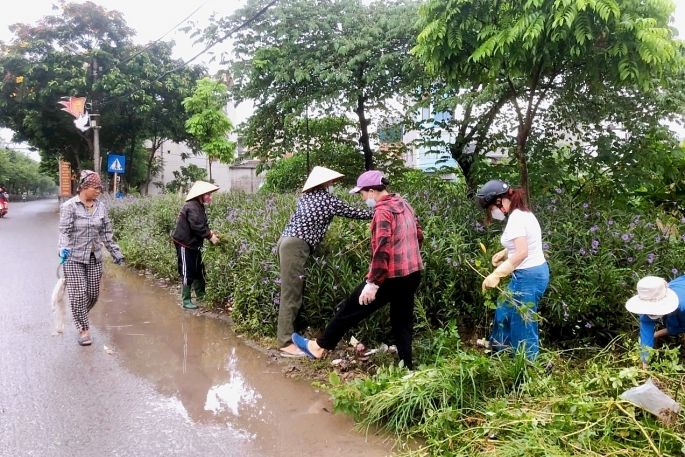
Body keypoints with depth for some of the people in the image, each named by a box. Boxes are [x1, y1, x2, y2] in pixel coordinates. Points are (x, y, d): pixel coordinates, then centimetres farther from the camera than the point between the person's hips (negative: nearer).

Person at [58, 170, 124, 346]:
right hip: (74, 258, -4)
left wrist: (116, 253, 12)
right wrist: (63, 248, -32)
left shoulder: (101, 207, 5)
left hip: (95, 258, 5)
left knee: (93, 294, 8)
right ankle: (83, 329, 10)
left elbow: (106, 233, 11)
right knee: (79, 294, -4)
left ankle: (80, 317, 36)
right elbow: (64, 231, -14)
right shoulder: (69, 206, -8)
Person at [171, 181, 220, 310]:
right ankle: (186, 301, 5)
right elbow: (197, 226, -28)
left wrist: (210, 232, -4)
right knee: (187, 273, -4)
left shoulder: (199, 207, 10)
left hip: (194, 244, 10)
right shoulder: (192, 207, -22)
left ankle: (201, 295, 28)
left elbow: (202, 225, 12)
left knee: (198, 270, 16)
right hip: (185, 244, -10)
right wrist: (210, 237, -21)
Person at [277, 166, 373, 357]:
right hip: (295, 246, -8)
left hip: (287, 241, 8)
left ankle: (286, 334, 19)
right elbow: (352, 212, 6)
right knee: (291, 294, -7)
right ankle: (285, 343, -5)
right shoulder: (326, 198, -1)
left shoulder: (306, 196, 18)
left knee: (293, 292, 13)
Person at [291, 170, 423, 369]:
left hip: (392, 276, -8)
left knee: (351, 309, 4)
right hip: (413, 273, 8)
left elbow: (382, 250, -25)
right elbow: (419, 235, 19)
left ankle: (319, 347, 15)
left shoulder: (383, 211, -17)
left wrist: (372, 283, -24)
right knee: (402, 321, 15)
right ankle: (406, 367, 18)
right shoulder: (403, 204, 11)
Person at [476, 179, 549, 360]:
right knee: (504, 308, 27)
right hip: (536, 271, 11)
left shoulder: (516, 218, -21)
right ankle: (499, 348, 46)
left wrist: (496, 275, -29)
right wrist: (504, 253, 14)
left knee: (523, 325, 2)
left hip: (528, 276, -11)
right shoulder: (522, 213, 9)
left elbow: (522, 253, -30)